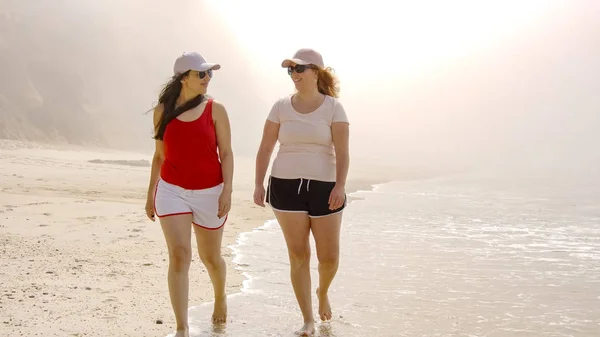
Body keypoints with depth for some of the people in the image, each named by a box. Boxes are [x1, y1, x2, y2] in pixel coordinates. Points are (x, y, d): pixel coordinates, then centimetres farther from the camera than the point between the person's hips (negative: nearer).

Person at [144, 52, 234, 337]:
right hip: (172, 191, 1)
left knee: (210, 256, 14)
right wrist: (151, 193, 10)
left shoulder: (215, 109, -4)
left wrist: (227, 190, -14)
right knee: (179, 255, -11)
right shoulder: (163, 110, 2)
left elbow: (226, 153, -4)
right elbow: (159, 155, 10)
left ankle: (220, 297, 46)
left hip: (209, 192, 0)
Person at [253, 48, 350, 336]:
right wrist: (259, 184, -5)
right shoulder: (281, 106, 3)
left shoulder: (333, 107, -3)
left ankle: (323, 292, 36)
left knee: (329, 257, 1)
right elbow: (265, 148, 4)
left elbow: (342, 152, -12)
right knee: (298, 254, -2)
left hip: (324, 188, -1)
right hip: (286, 187, 1)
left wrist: (340, 186, -25)